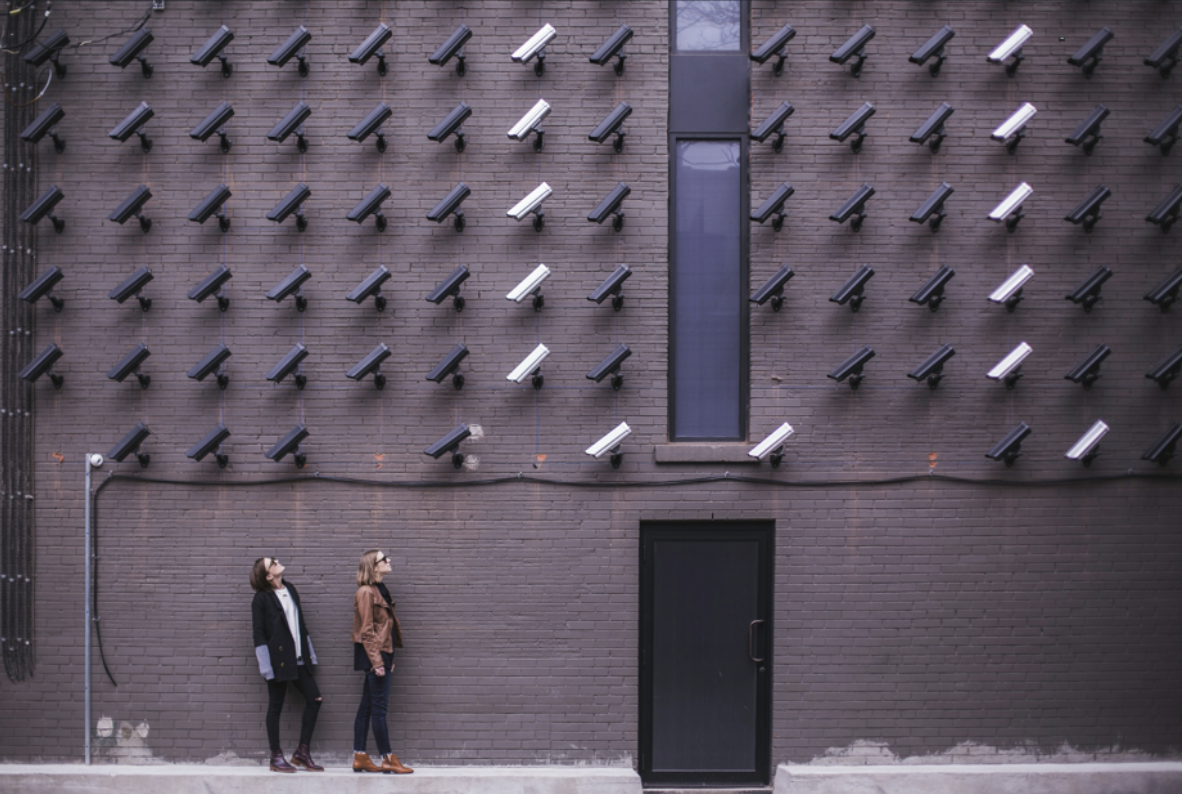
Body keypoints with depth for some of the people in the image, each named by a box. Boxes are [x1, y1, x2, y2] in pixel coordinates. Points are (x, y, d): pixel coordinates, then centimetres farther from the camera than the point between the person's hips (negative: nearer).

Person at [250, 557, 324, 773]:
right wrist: (266, 665, -13)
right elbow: (259, 634, -9)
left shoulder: (290, 589, 11)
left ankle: (302, 752, 11)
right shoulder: (262, 598, -8)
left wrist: (309, 652, 16)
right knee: (276, 706, 2)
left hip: (298, 658, 7)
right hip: (278, 659, -7)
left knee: (314, 699, 2)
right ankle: (276, 757, 11)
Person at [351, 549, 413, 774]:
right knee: (379, 707, -6)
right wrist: (377, 661, -19)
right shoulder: (366, 592, -13)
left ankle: (360, 758, 13)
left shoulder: (379, 590, 16)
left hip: (382, 653, 10)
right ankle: (388, 759, -3)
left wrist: (389, 658, 17)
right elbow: (367, 631, -16)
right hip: (374, 654, -10)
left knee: (367, 707, 10)